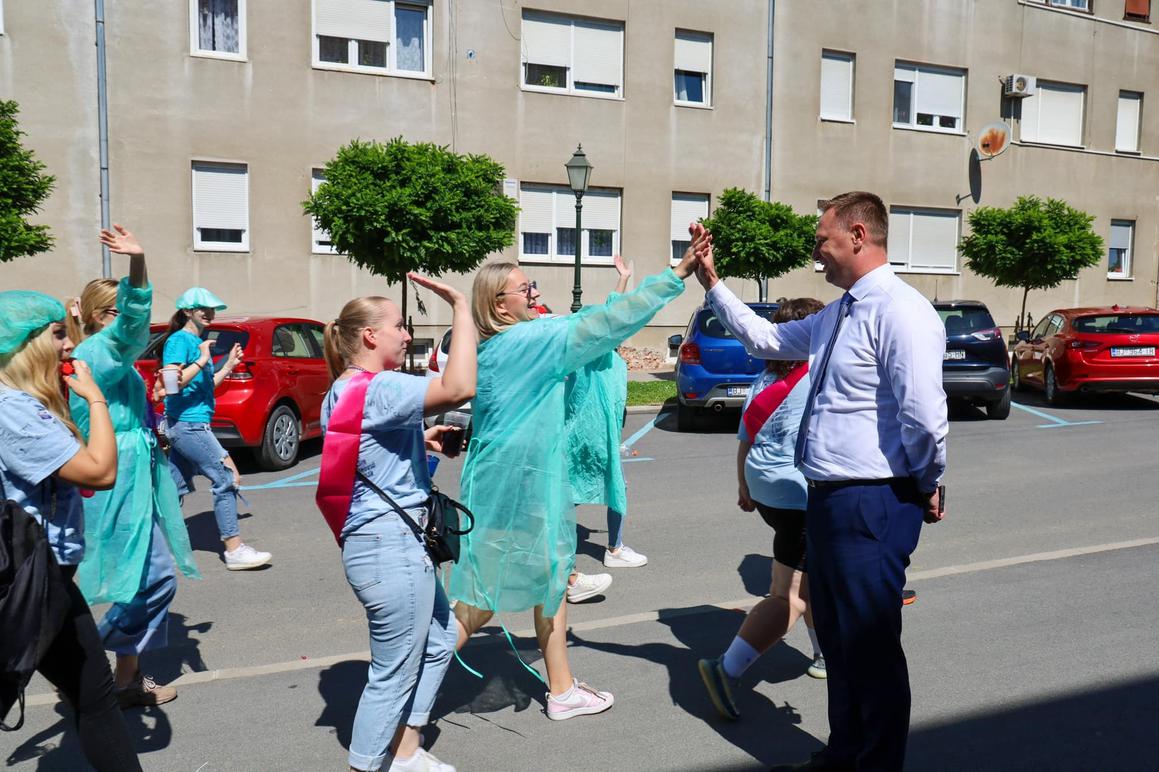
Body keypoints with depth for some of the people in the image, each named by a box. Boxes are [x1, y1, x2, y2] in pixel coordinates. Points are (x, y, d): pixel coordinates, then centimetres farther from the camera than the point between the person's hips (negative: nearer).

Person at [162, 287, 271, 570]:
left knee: (175, 488, 14)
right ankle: (234, 550, -7)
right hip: (187, 423, -9)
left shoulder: (199, 342, 16)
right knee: (227, 478, -10)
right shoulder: (179, 340, -10)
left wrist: (229, 365, 14)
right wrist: (201, 361, -22)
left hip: (191, 425, 9)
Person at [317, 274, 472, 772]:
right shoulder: (378, 388, -21)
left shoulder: (344, 390, 12)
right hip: (391, 544, -11)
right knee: (394, 674, 4)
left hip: (384, 539, 11)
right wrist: (461, 307, -28)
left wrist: (422, 440, 13)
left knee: (439, 641, 23)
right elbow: (459, 388, -36)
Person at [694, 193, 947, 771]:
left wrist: (926, 485, -9)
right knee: (836, 637, 21)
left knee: (872, 646, 5)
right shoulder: (835, 316, 14)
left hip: (873, 505, -10)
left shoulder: (900, 311, -17)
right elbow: (763, 338, 24)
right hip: (828, 499, 10)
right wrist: (713, 284, 21)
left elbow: (924, 416, -24)